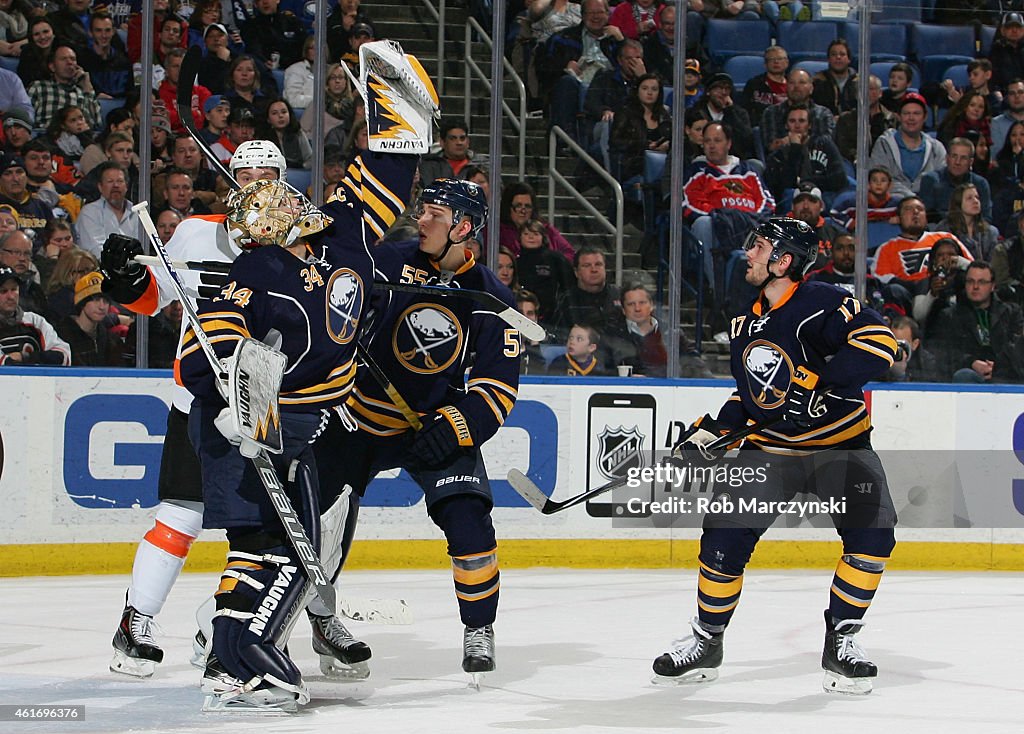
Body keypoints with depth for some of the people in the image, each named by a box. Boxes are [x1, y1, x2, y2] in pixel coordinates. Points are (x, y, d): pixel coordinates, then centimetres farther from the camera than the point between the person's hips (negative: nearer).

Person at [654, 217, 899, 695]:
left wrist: (823, 384, -32)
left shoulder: (819, 303, -15)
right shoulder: (746, 324, 8)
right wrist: (712, 431, 7)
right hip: (769, 448, 5)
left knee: (872, 536, -20)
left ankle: (841, 642, -3)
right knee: (723, 539, -5)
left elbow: (879, 341, -28)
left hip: (840, 444, -5)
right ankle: (706, 642, 13)